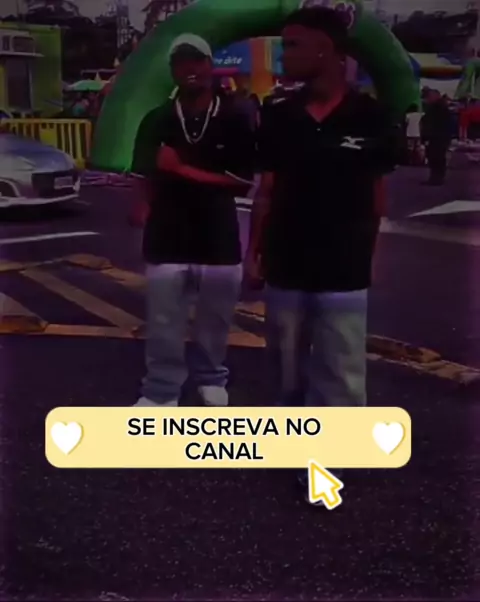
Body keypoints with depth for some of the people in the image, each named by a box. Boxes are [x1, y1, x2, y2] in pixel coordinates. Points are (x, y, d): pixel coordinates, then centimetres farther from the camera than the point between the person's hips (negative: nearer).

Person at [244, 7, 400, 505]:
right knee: (288, 369, 16)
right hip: (284, 268, 3)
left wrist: (365, 255, 4)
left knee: (341, 378, 2)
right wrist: (253, 253, 3)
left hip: (343, 273, -3)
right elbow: (266, 192, 6)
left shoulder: (370, 118, -6)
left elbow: (375, 196, 2)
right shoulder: (278, 118, 1)